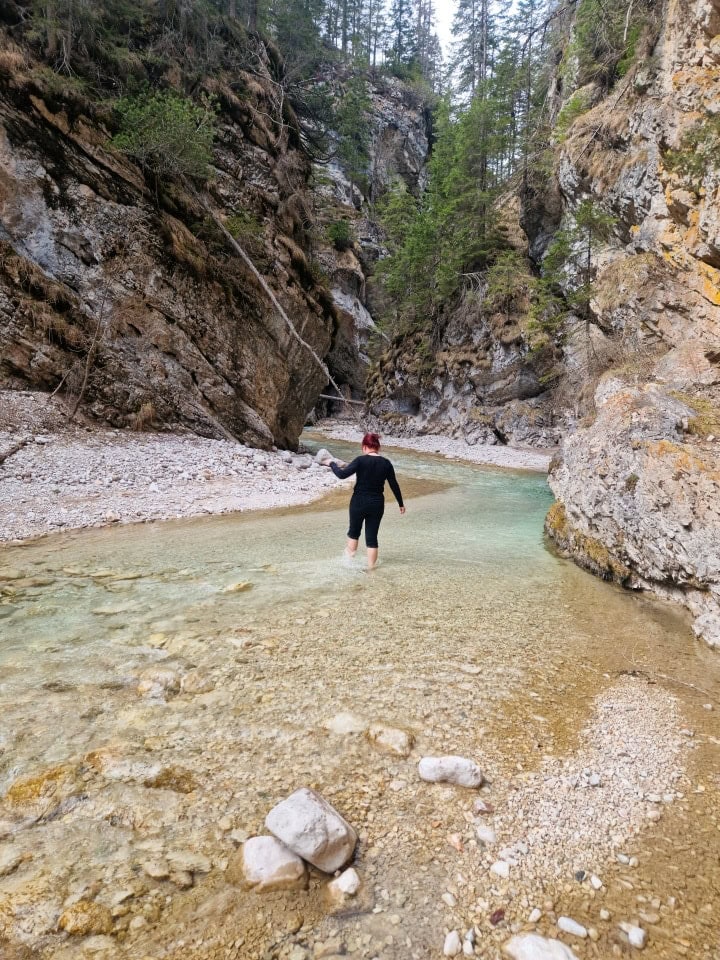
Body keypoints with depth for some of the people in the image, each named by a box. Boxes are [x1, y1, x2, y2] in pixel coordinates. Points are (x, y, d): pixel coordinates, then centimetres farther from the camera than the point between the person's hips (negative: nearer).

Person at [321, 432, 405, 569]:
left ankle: (350, 555, 38)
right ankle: (370, 566, 15)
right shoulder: (386, 463, -2)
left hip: (359, 502, -2)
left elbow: (342, 474, -20)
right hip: (377, 503, 2)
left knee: (354, 531, 21)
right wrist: (401, 504, 14)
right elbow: (394, 485, 2)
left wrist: (332, 464, -2)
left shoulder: (361, 460, -13)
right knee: (372, 536, 11)